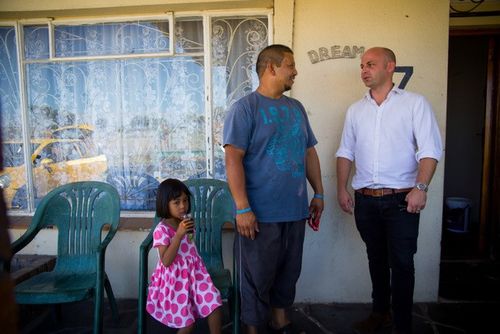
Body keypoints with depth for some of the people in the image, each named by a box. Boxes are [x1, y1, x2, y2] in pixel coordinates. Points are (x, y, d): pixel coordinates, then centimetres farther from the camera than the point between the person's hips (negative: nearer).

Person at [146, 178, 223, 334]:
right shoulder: (161, 230, -19)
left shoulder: (184, 222, 3)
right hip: (176, 278, -6)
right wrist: (179, 234, -32)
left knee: (215, 307, -5)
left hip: (194, 272, 6)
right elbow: (166, 261, -27)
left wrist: (188, 231, 3)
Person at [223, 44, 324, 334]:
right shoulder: (245, 108, -8)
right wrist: (243, 209, -20)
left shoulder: (296, 107, 13)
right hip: (261, 214, -6)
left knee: (289, 272, 19)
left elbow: (310, 152, 17)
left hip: (296, 210, 7)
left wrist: (318, 193, 14)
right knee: (258, 277, 7)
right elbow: (233, 158, -15)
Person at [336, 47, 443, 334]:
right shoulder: (355, 110, 11)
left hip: (401, 200, -4)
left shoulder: (415, 103, -2)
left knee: (401, 264, 3)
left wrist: (421, 187, -19)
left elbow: (430, 149, -9)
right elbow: (346, 152, 12)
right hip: (365, 200, 4)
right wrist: (342, 188, 6)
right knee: (376, 259, 17)